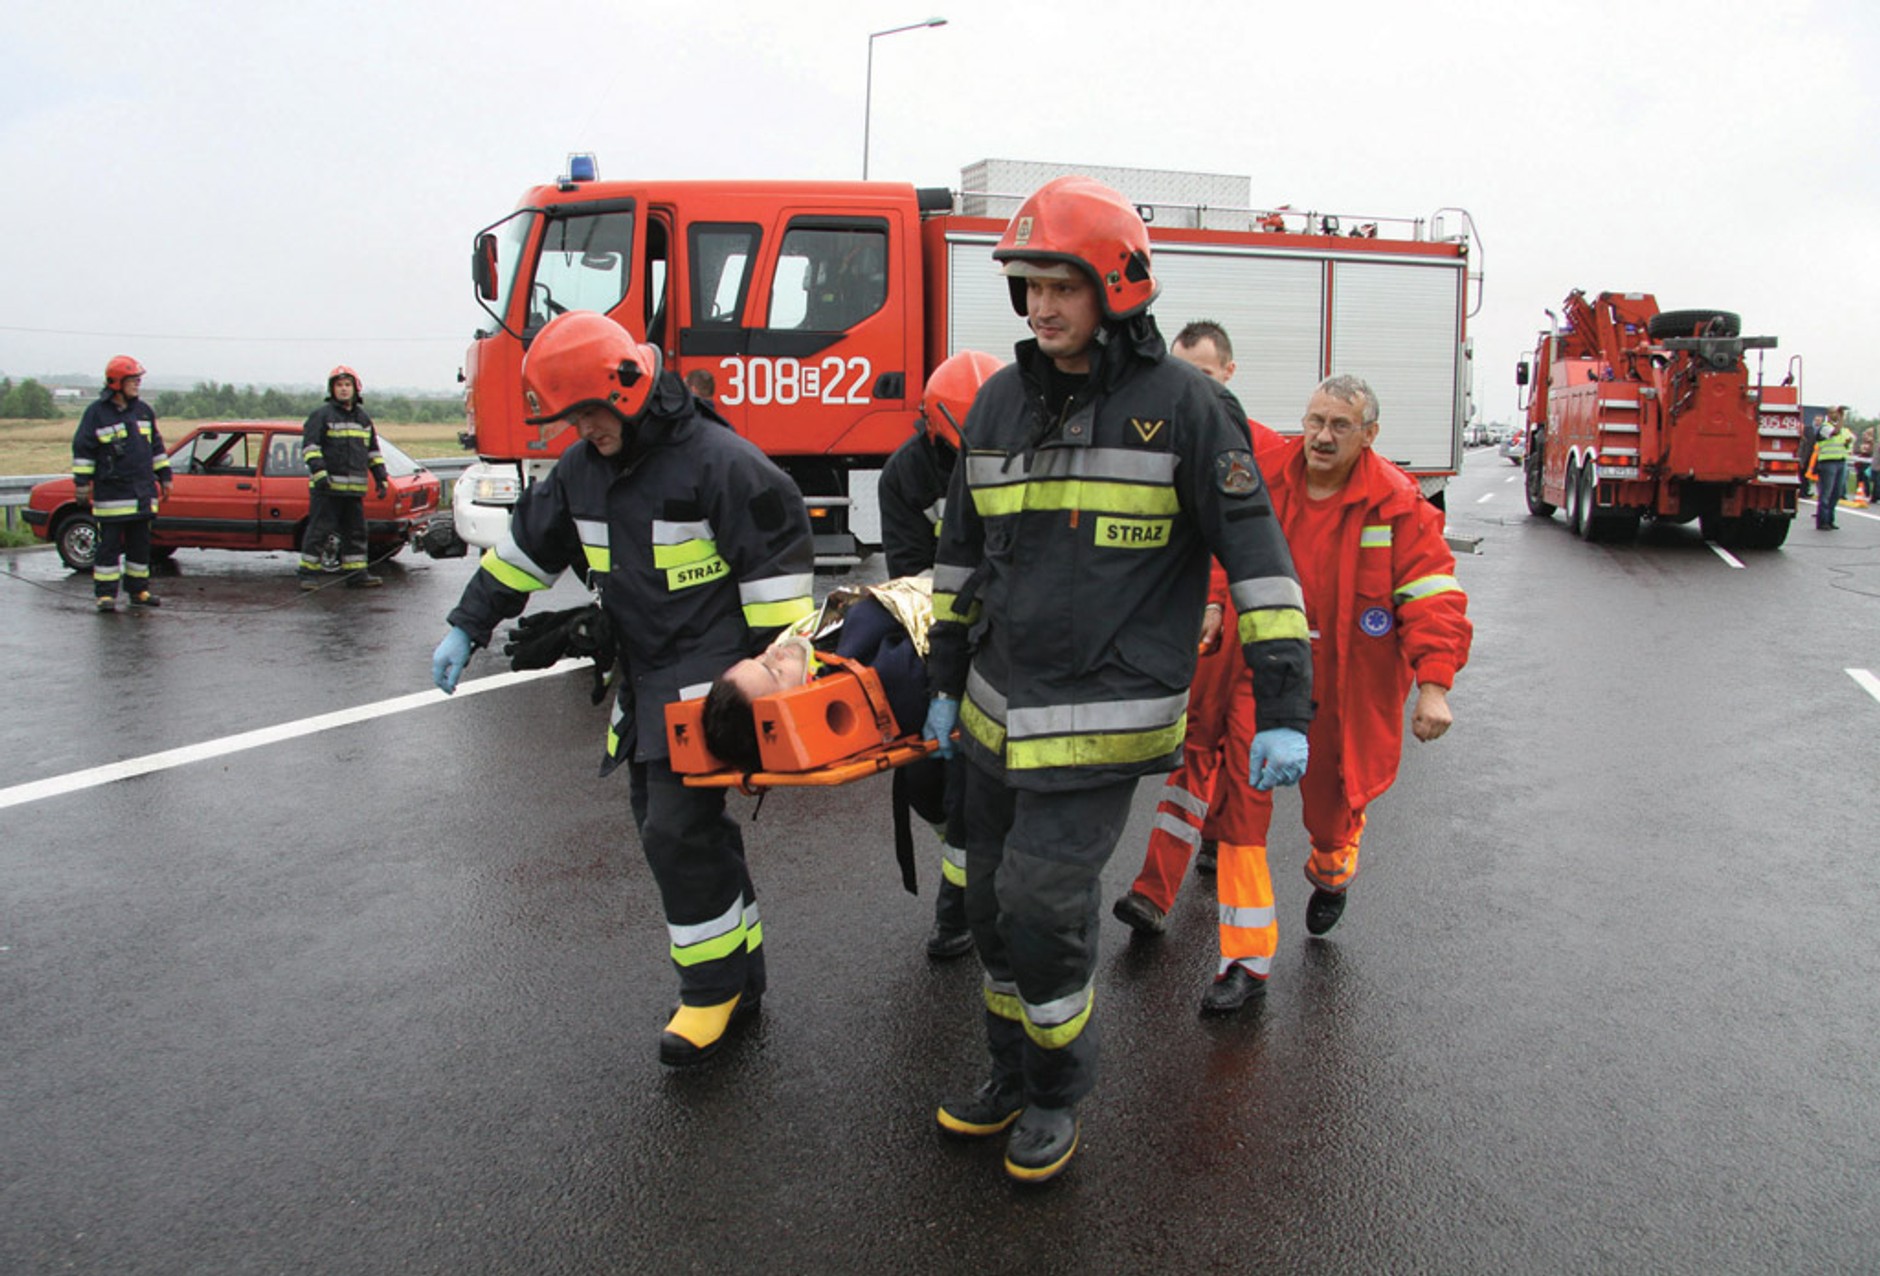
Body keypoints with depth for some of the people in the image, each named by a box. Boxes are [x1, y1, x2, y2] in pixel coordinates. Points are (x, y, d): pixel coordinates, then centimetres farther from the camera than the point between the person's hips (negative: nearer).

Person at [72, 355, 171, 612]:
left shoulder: (143, 410, 12)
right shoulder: (97, 412, -4)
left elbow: (156, 446, 19)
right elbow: (82, 449, -4)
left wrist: (164, 477, 17)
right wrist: (82, 484, -7)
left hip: (142, 492, 5)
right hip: (111, 492, -5)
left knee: (140, 544, 10)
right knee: (110, 545, -2)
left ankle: (138, 590, 19)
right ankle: (104, 594, 3)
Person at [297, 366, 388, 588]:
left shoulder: (364, 419, 17)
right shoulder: (321, 415, -1)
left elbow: (373, 451, 23)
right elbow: (309, 446, -9)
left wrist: (381, 478, 16)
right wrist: (319, 472, -20)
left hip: (354, 488, 6)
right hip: (326, 487, -6)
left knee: (356, 531, 8)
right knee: (319, 530, -4)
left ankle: (357, 574, 14)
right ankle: (308, 574, 2)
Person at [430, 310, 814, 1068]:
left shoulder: (719, 463, -15)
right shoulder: (582, 472, 9)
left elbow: (777, 565, -15)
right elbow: (527, 546, 20)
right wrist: (467, 627, 20)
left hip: (710, 681, -8)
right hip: (644, 682, 8)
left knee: (677, 830, -12)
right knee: (671, 830, 11)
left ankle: (712, 989, 4)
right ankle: (740, 975, 24)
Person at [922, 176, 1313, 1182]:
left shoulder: (1180, 404, -8)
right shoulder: (1000, 402, 7)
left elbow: (1256, 556, -9)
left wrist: (1283, 709, -13)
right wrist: (945, 680, 20)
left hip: (1105, 714, -6)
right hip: (1000, 711, 6)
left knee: (1043, 904, -8)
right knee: (995, 902, 13)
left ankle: (1059, 1093, 19)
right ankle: (1013, 1075, 35)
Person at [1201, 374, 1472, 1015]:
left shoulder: (1397, 506, -9)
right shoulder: (1262, 480, -2)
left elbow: (1432, 596, -10)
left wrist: (1433, 685, -18)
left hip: (1345, 685, -1)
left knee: (1332, 797, 15)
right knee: (1242, 800, -7)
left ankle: (1332, 872, 56)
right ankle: (1247, 959, 1)